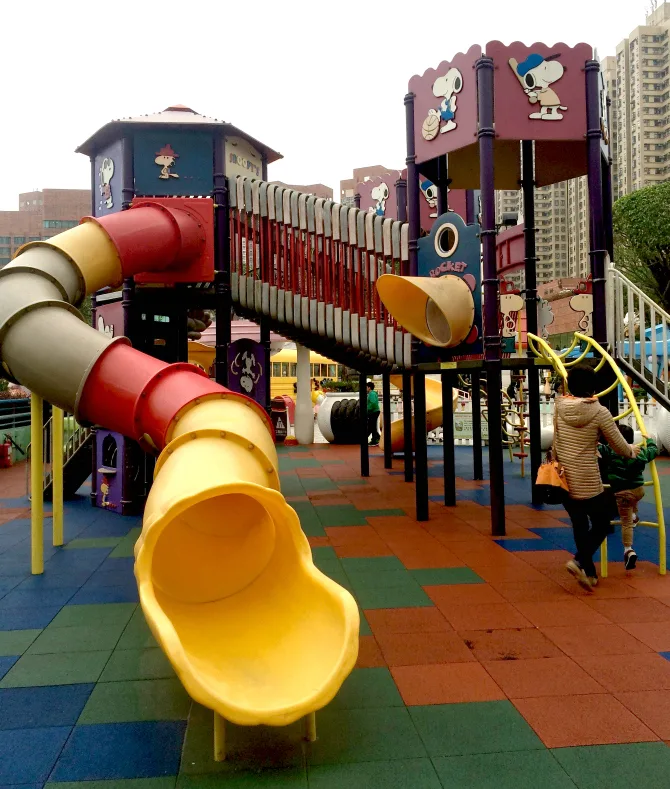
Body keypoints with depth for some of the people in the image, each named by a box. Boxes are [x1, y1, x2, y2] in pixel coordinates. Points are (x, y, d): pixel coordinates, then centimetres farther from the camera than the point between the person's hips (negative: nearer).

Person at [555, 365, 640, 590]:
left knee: (579, 525, 16)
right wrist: (633, 451, 17)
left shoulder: (560, 408, -2)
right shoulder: (599, 412, -12)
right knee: (601, 525, 13)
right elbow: (620, 447, -3)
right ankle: (579, 561, -7)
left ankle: (589, 572, 24)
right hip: (588, 482, -4)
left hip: (564, 479, 4)